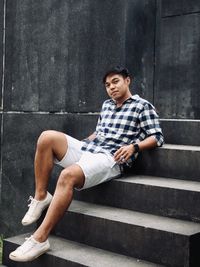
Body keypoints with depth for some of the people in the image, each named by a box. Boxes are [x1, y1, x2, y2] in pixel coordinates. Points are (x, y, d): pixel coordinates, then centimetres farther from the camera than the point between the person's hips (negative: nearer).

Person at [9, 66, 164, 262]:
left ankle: (39, 240, -32)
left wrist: (134, 146, -17)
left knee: (68, 175, -35)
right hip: (88, 148, 7)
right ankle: (41, 197, -8)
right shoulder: (107, 105, 26)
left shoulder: (142, 106, 6)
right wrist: (80, 144, 17)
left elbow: (157, 138, 0)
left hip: (112, 158, -7)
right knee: (47, 137, -17)